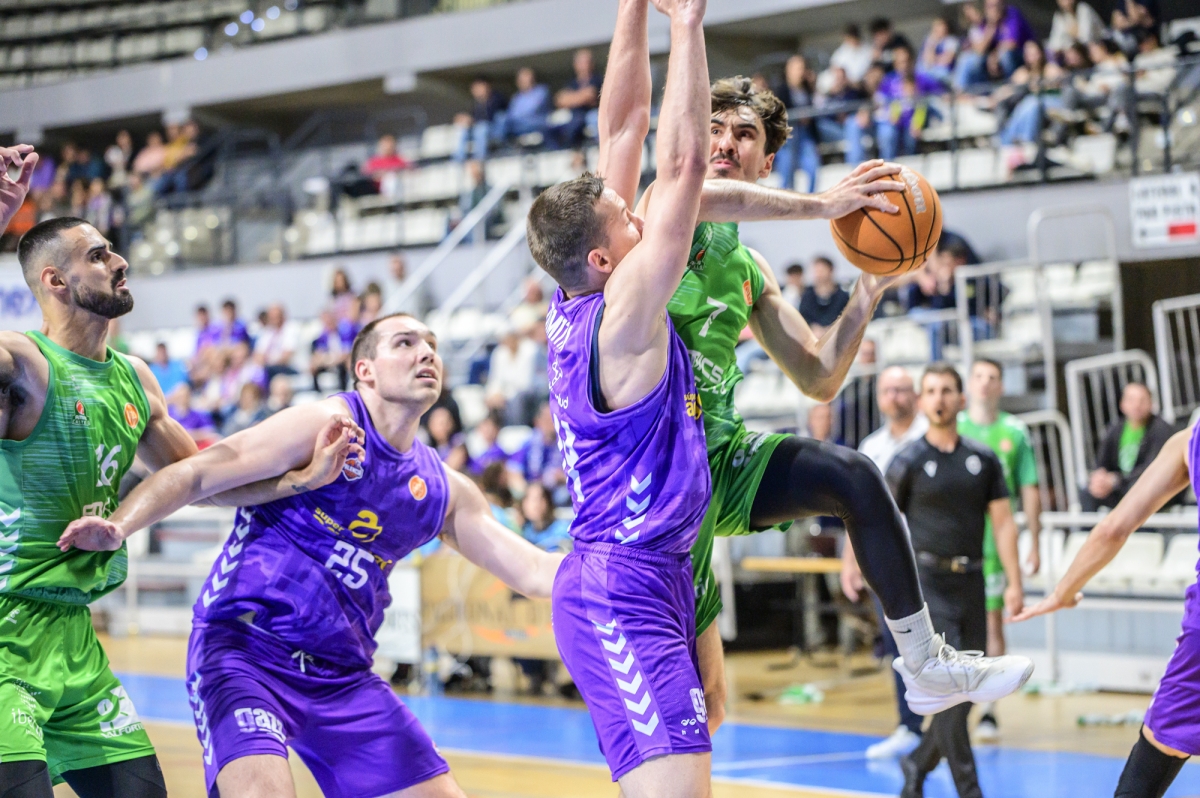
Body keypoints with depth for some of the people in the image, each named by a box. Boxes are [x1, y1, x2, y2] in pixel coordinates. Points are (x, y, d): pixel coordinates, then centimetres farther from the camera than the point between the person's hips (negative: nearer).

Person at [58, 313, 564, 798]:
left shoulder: (443, 491, 11)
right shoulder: (327, 425, -7)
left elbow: (531, 571, 15)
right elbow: (195, 475, -11)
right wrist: (117, 528, -27)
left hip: (343, 676, 7)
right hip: (246, 648, -7)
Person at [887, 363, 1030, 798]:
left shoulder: (984, 459, 9)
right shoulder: (907, 462, -1)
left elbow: (1003, 522, 8)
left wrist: (1014, 583, 0)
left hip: (970, 582, 4)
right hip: (926, 582, -4)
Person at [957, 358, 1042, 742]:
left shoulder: (1015, 432, 6)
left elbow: (1029, 490, 8)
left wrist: (1034, 543, 4)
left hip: (996, 543, 0)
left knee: (992, 624, -1)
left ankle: (988, 709, 4)